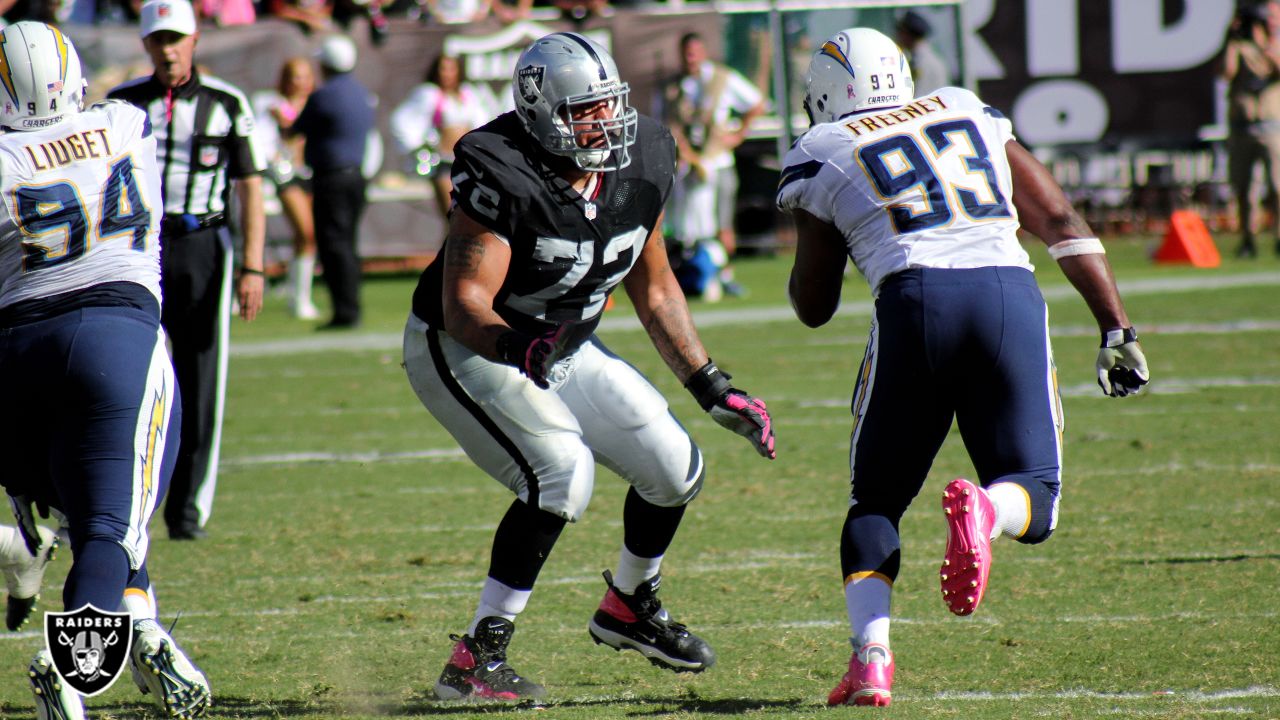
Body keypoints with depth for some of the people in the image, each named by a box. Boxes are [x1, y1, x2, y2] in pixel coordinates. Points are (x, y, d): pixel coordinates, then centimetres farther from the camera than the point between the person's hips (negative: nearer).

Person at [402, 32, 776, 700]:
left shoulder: (638, 166, -7)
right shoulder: (503, 178, -29)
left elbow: (654, 290, 8)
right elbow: (463, 306, -30)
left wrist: (712, 389, 8)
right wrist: (517, 346, -51)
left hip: (562, 350, 7)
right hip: (463, 348, -7)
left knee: (675, 470, 4)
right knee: (562, 471, -29)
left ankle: (628, 607, 33)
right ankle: (475, 659, -23)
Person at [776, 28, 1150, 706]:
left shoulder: (821, 156, 17)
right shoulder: (970, 114, 25)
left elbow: (813, 306, 21)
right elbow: (1061, 223, 20)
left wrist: (803, 248, 42)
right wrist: (1117, 329, 20)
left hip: (915, 300, -1)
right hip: (1010, 293, 2)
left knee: (877, 501, 15)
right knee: (1034, 503, 9)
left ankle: (871, 654, -7)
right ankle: (985, 509, -28)